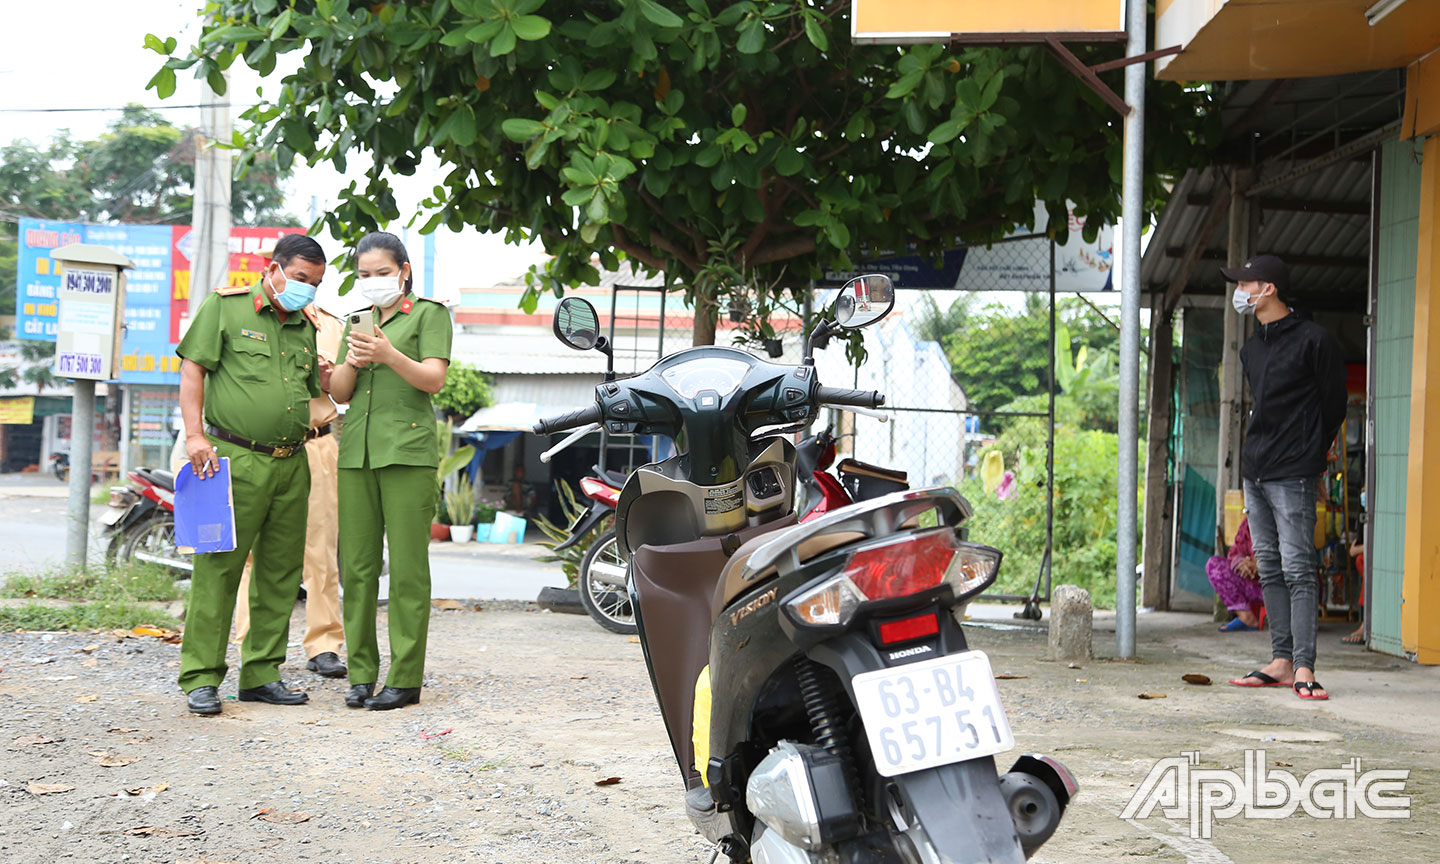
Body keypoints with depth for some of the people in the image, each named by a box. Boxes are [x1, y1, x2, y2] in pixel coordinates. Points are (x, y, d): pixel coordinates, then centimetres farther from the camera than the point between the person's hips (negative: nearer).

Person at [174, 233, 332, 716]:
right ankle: (201, 678, -2)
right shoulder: (225, 307, 1)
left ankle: (261, 673, 16)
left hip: (292, 465, 6)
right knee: (218, 567, -7)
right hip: (235, 459, -6)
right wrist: (195, 436, -12)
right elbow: (193, 370, -3)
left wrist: (327, 381, 3)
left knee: (281, 573, 7)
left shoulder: (305, 327, 18)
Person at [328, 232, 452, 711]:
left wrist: (388, 355, -23)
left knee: (407, 569, -6)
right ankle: (362, 673, 11)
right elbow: (338, 392, 16)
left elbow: (433, 379, -7)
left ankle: (405, 678, -2)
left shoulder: (429, 314, 5)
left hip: (408, 451, -5)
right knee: (356, 567, 4)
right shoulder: (358, 322, 21)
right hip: (356, 451, 5)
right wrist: (352, 361, -5)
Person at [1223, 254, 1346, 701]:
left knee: (1297, 569, -10)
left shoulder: (1313, 340, -6)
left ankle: (1303, 668, -12)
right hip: (1254, 472, 8)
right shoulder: (1251, 349, 16)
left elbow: (1334, 404, 0)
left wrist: (1305, 455, 6)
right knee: (1269, 570, 7)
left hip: (1292, 476, -8)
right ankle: (1281, 661, 11)